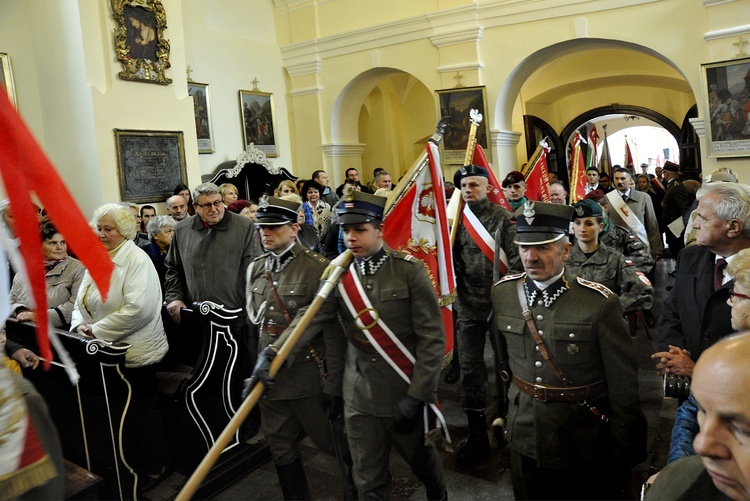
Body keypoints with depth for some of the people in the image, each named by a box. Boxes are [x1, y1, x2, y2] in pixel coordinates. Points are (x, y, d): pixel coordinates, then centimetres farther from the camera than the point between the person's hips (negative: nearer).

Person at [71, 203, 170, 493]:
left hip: (134, 352, -7)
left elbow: (137, 308, -26)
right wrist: (80, 326, -6)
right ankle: (127, 465, 33)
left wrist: (96, 331, -21)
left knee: (140, 410, 6)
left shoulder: (136, 260, -15)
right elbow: (82, 301, 14)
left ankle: (155, 467, 24)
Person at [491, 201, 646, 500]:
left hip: (584, 445, -3)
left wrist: (624, 455, -7)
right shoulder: (503, 293, -6)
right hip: (524, 438, 4)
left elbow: (623, 387, -13)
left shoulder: (599, 303, -19)